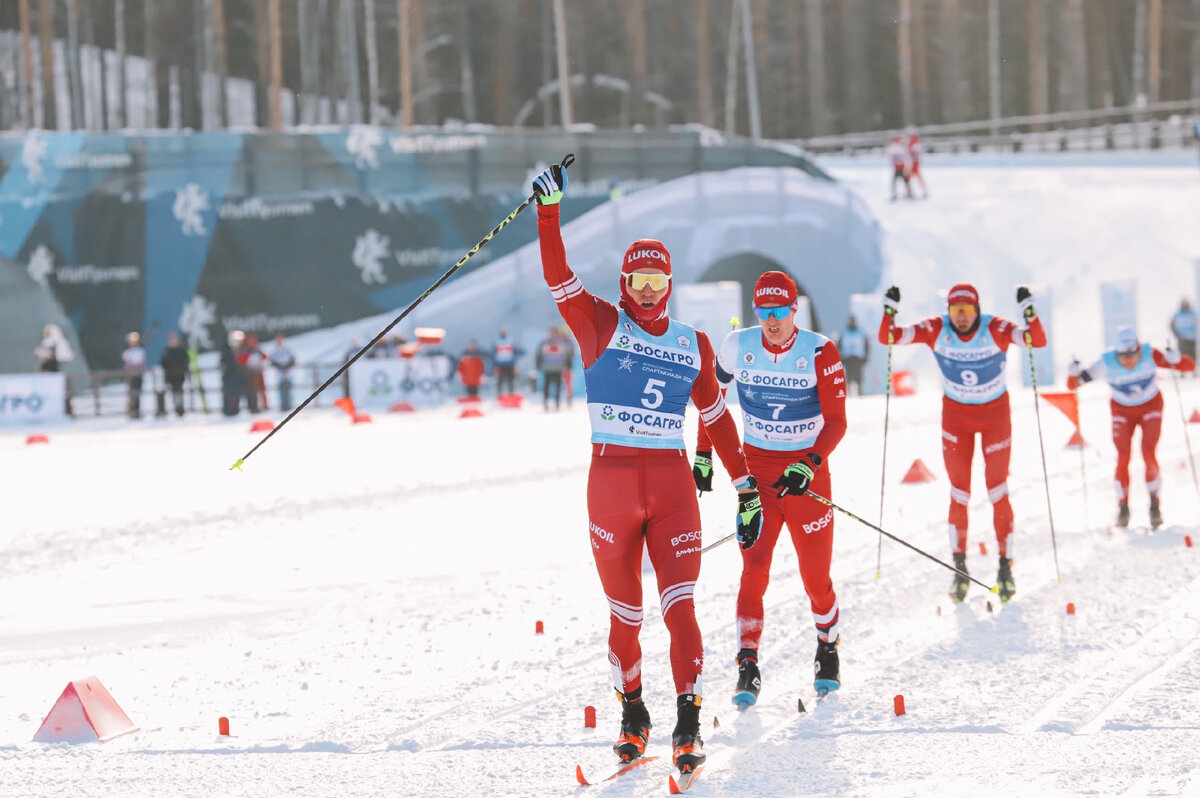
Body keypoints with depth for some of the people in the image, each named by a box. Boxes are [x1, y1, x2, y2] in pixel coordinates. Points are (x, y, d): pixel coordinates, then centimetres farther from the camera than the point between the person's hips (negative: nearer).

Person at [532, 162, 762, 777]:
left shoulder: (692, 345, 11)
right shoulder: (600, 324, 4)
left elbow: (716, 417, 16)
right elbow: (557, 277, -9)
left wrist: (745, 487, 13)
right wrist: (549, 211, -21)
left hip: (673, 483, 1)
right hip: (611, 481, -1)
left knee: (679, 605, -10)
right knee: (624, 611, 6)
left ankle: (688, 725, -11)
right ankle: (632, 712, 25)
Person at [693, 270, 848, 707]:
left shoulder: (820, 352, -13)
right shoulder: (737, 347, -6)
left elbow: (837, 421, -15)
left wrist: (809, 466, -28)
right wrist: (703, 455, 8)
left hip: (807, 470, -1)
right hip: (756, 468, 1)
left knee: (815, 574, 3)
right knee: (754, 567, -13)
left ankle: (827, 647, 31)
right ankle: (748, 667, -13)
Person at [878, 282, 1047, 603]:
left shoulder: (995, 330, -23)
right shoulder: (937, 330, -17)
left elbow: (1038, 341, -35)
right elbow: (888, 338, -19)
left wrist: (1029, 312, -51)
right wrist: (889, 311, -36)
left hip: (995, 413, -1)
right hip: (956, 414, 1)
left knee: (998, 493, -1)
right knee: (959, 495, 2)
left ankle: (1005, 565, 10)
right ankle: (959, 568, 11)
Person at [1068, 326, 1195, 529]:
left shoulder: (1150, 356, -28)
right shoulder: (1107, 364, -26)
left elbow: (1189, 366, -25)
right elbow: (1073, 384, -19)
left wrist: (1175, 359, -46)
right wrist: (1074, 374, -42)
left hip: (1150, 407, -1)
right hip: (1123, 411, 1)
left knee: (1148, 455, -14)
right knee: (1123, 458, -12)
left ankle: (1154, 504, 1)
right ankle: (1123, 506, 3)